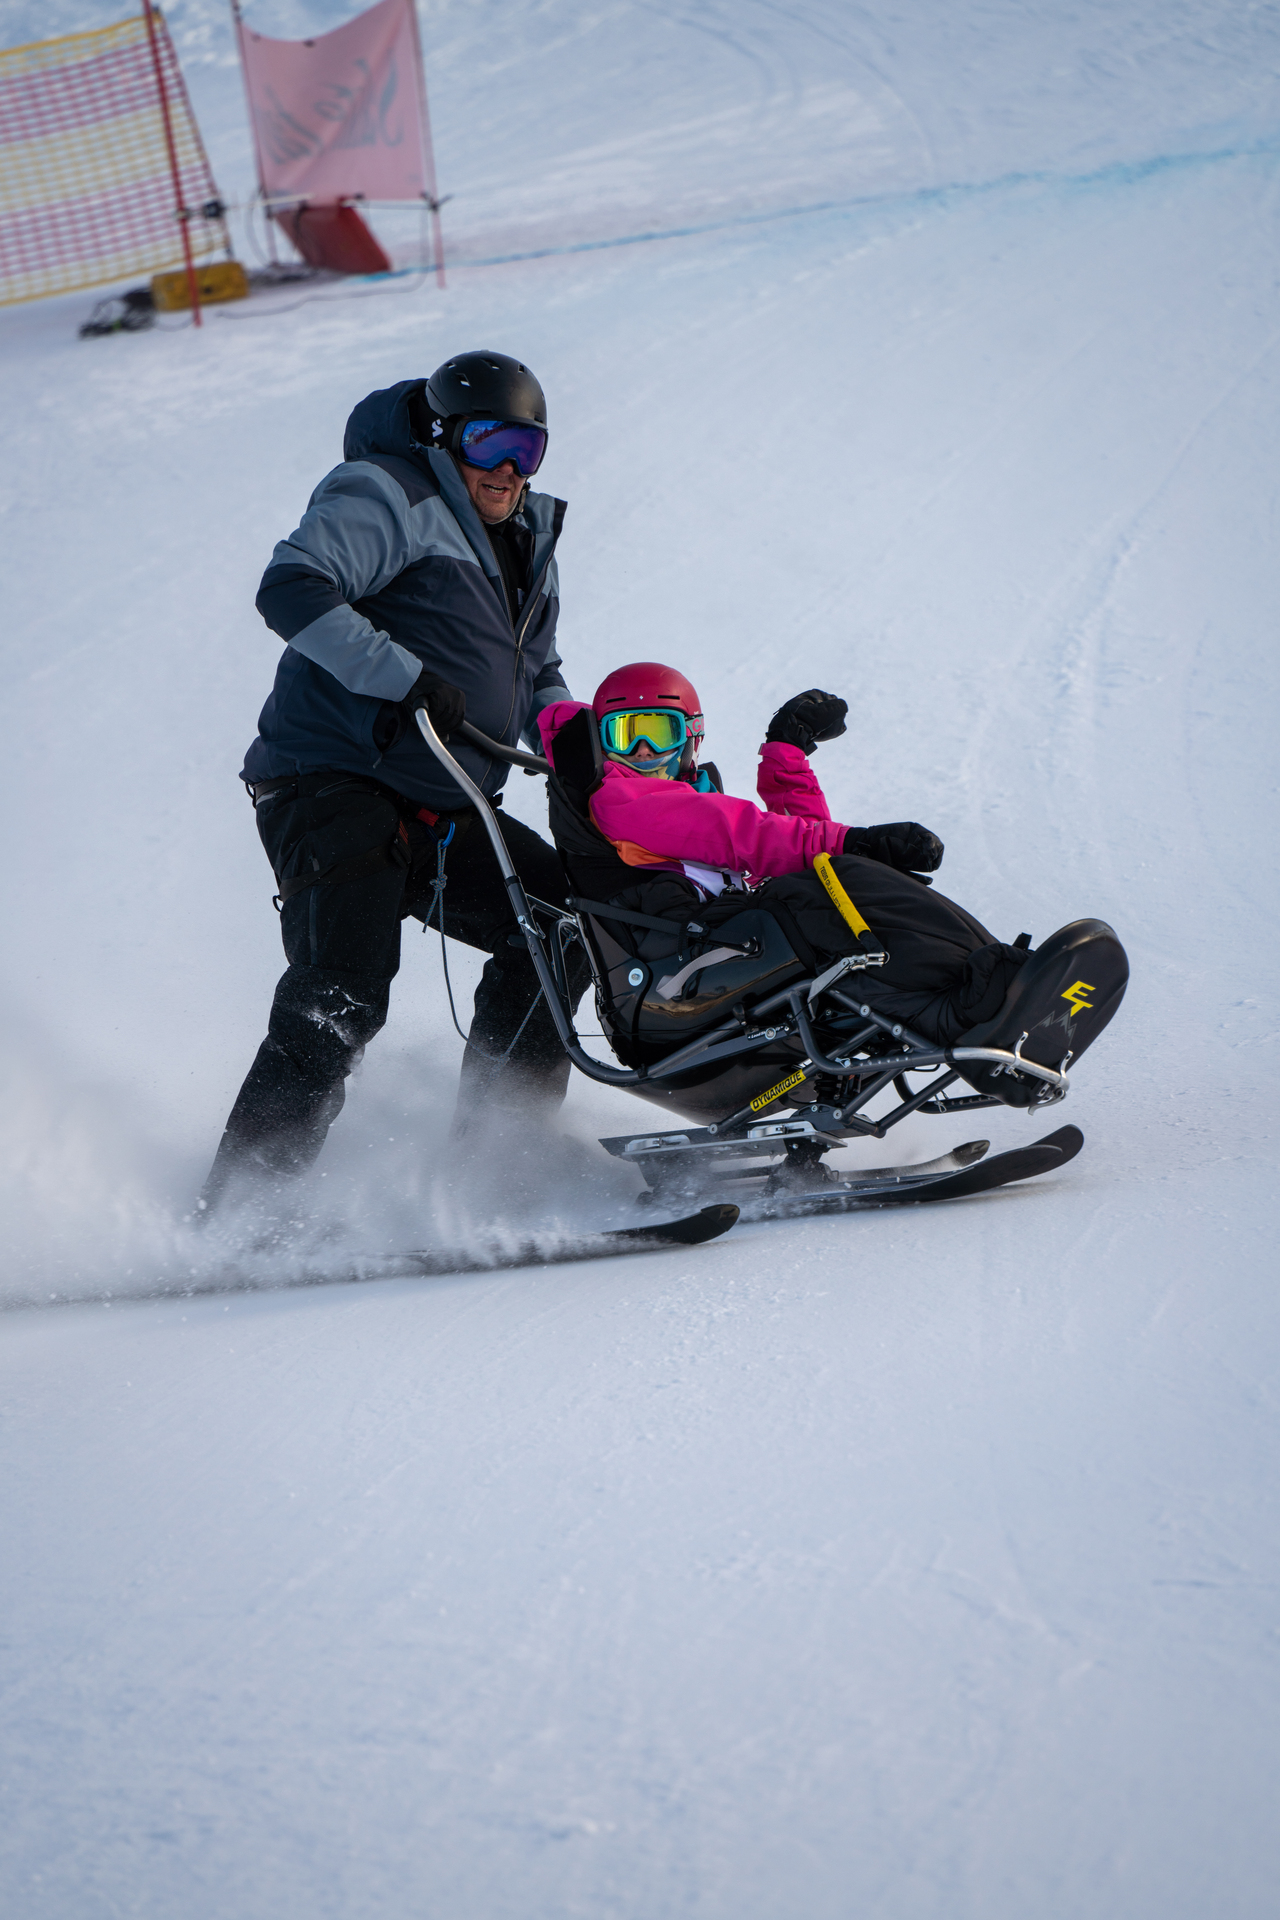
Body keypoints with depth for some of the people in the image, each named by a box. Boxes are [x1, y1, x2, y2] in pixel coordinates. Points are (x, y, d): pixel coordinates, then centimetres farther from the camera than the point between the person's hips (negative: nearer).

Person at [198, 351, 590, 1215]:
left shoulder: (528, 541, 20)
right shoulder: (386, 496, -7)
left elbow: (537, 674, 32)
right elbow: (291, 589, -22)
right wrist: (407, 679, -26)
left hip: (445, 817, 9)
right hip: (333, 787, -9)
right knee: (341, 996, -21)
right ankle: (242, 1198, -19)